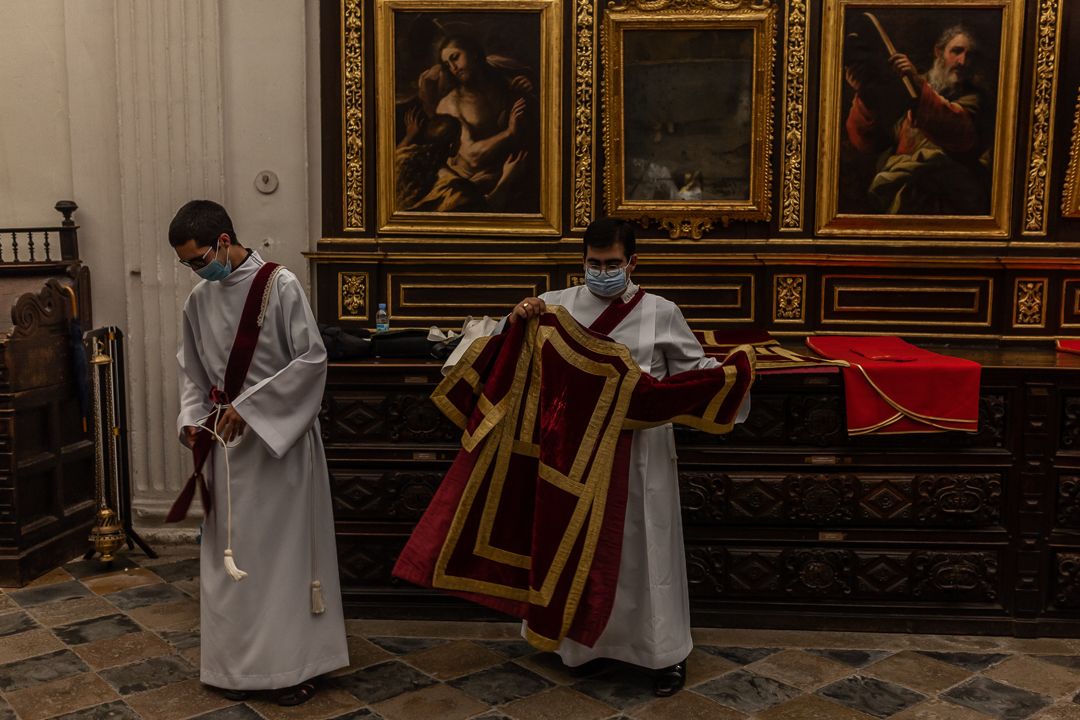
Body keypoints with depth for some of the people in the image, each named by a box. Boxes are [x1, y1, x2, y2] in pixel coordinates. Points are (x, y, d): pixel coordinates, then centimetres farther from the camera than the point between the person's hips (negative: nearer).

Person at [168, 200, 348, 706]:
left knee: (287, 548, 1)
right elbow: (192, 370, 16)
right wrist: (192, 418, -2)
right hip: (229, 441, 5)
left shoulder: (280, 285, -12)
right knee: (230, 552, 8)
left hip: (282, 437, -5)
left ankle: (293, 663, 12)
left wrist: (249, 405, -18)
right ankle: (240, 662, 20)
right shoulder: (198, 300, 5)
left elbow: (312, 358, -15)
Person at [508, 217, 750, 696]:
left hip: (642, 451, -2)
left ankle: (666, 652, 20)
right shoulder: (557, 306, 0)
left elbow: (695, 367, 5)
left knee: (645, 547, 5)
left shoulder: (661, 313, -3)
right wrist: (518, 319, -20)